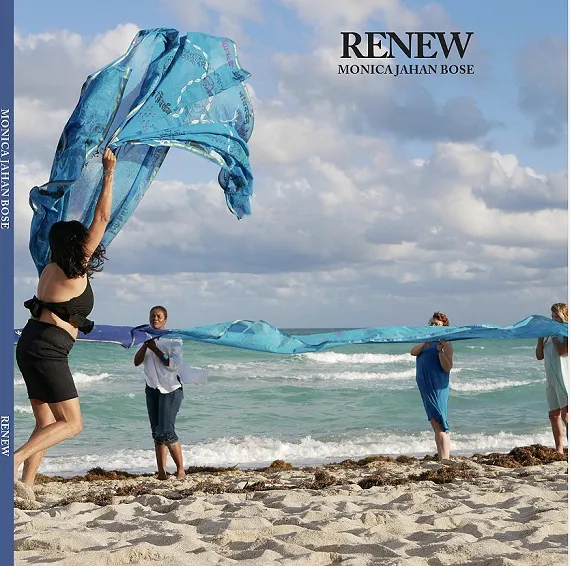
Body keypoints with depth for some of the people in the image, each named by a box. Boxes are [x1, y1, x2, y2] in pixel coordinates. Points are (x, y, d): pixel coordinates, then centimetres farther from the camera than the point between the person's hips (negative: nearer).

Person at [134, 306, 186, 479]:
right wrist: (145, 344, -12)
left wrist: (155, 349, -15)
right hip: (152, 389, 6)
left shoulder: (173, 339, -4)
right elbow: (137, 362, 0)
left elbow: (174, 364, -15)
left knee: (166, 431, -14)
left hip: (171, 389, -6)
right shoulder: (147, 339, 12)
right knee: (156, 433, 2)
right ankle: (161, 472, 4)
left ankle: (181, 470, -4)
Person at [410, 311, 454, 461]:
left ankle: (445, 459, -21)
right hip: (425, 387, 8)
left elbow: (447, 367, -13)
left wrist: (440, 350, -23)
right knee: (435, 423, 10)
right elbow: (413, 352, 1)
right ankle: (441, 459, 14)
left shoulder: (445, 344, -4)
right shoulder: (426, 343, 19)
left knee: (439, 424, -16)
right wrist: (425, 343, -14)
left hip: (438, 387, -8)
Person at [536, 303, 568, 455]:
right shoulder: (551, 335, 17)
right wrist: (541, 337, 3)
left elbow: (561, 350, -20)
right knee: (554, 414, 6)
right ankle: (559, 450, 11)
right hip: (552, 379, 8)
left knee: (565, 413, -15)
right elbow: (540, 356, 14)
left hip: (564, 378, -8)